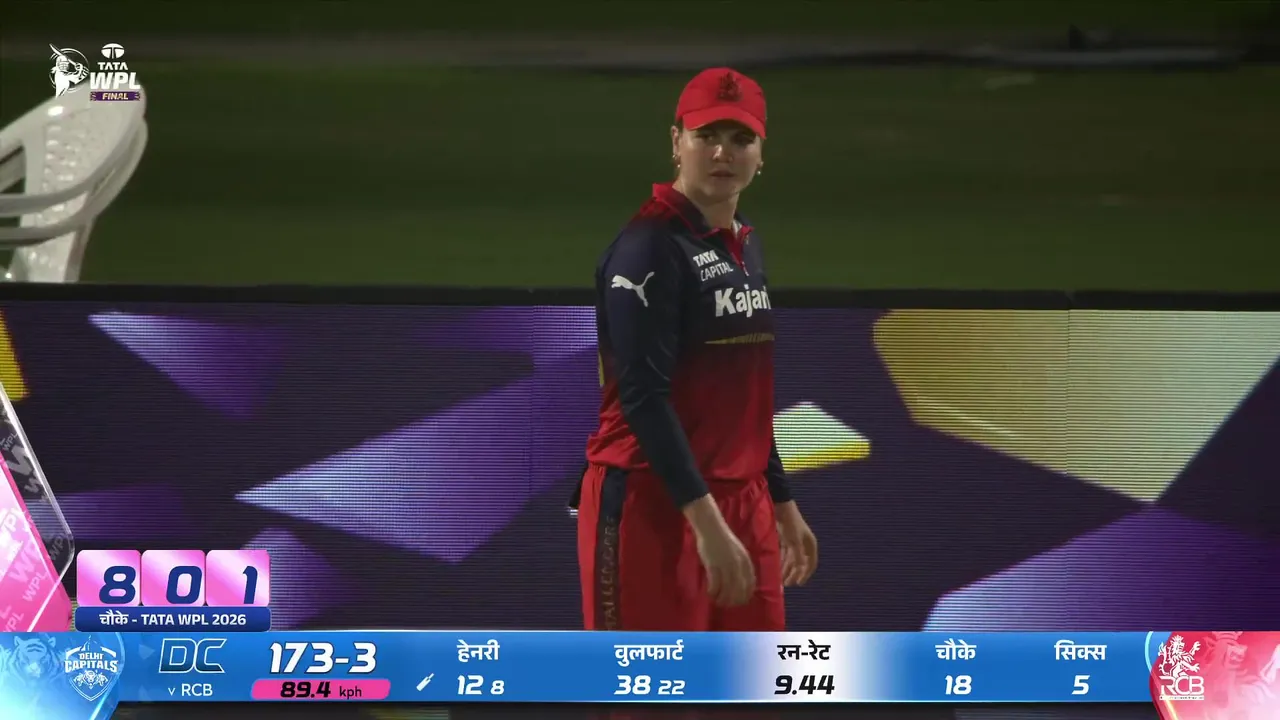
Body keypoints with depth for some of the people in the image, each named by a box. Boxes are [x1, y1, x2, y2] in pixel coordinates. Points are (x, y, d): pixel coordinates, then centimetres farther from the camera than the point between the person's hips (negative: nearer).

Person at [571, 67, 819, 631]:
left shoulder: (745, 245, 14)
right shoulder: (650, 247, -13)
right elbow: (642, 398, -20)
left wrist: (782, 504, 24)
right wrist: (706, 521, -26)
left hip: (742, 501, 9)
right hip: (653, 503, -9)